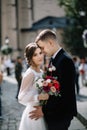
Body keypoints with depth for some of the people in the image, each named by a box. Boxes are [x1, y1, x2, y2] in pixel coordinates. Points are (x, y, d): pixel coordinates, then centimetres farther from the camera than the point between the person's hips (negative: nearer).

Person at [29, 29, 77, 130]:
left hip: (60, 114, -9)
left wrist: (44, 110, -18)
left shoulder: (65, 60, -19)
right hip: (55, 112, 9)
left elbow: (64, 92, -23)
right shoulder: (56, 59, 10)